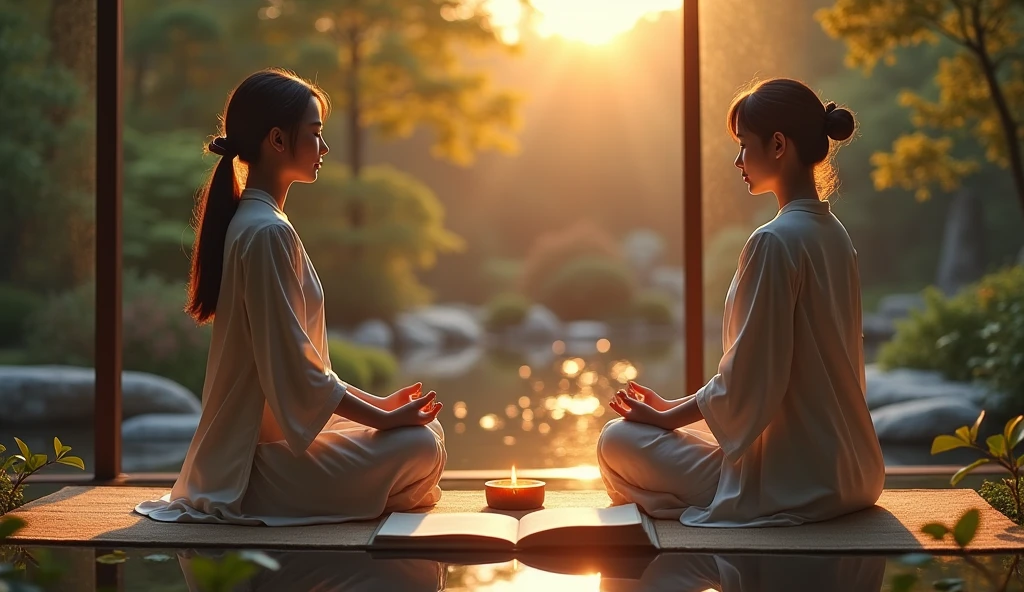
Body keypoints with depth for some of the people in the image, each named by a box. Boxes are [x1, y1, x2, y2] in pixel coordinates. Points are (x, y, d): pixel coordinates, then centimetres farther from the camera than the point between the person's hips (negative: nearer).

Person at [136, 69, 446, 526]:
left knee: (424, 428, 12)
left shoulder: (248, 224, 14)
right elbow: (295, 370, -20)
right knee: (420, 445, -19)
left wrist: (379, 403, 13)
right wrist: (384, 417, -13)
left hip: (247, 447, 10)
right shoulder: (268, 232, -18)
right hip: (258, 466, -10)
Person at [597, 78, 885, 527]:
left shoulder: (775, 242, -20)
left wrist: (668, 417, -4)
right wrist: (675, 406, 13)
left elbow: (748, 381, -19)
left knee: (619, 441, 0)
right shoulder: (833, 235, 9)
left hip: (793, 481, -9)